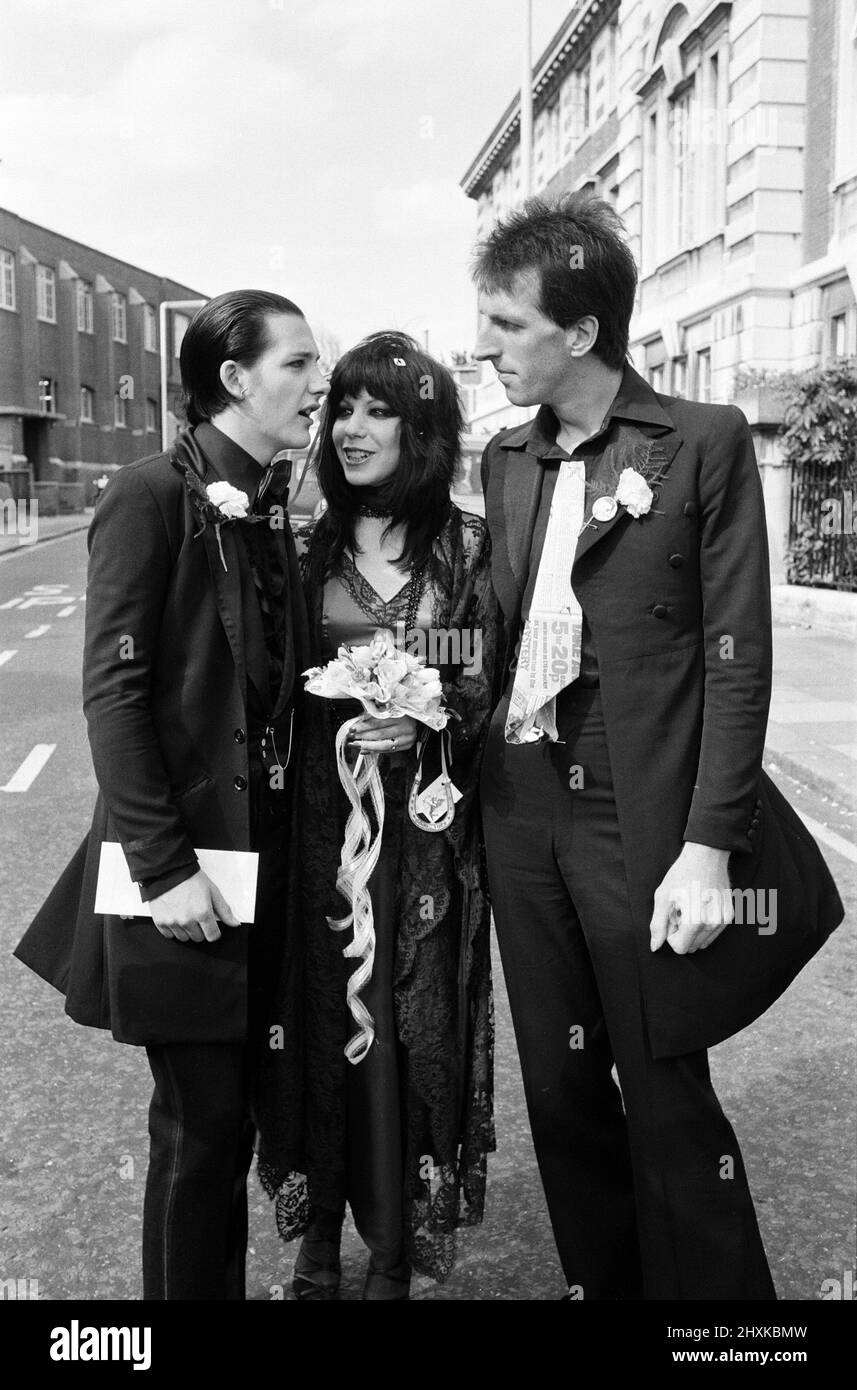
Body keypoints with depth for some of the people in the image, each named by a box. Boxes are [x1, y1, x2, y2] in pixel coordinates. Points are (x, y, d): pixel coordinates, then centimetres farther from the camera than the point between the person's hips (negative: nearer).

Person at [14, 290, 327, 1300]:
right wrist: (163, 866, -17)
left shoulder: (270, 508, 11)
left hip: (264, 853, 7)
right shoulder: (152, 495, -10)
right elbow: (112, 691, -15)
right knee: (202, 1120, 2)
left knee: (237, 1109, 15)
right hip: (186, 857, -6)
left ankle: (229, 1280, 33)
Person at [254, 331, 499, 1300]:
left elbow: (491, 692, -1)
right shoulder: (307, 549, 6)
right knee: (318, 1022, 9)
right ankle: (319, 1239, 31)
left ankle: (396, 1256, 27)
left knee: (414, 1030, 6)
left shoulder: (469, 547, 0)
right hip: (318, 819, 2)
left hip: (426, 828, -1)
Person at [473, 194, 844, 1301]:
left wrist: (709, 846, -14)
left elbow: (737, 656, -9)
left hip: (643, 823, -5)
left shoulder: (705, 443, -5)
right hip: (521, 811, 6)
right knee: (559, 1092, 15)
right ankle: (600, 1282, 34)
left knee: (667, 1102, 3)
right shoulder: (505, 459, 11)